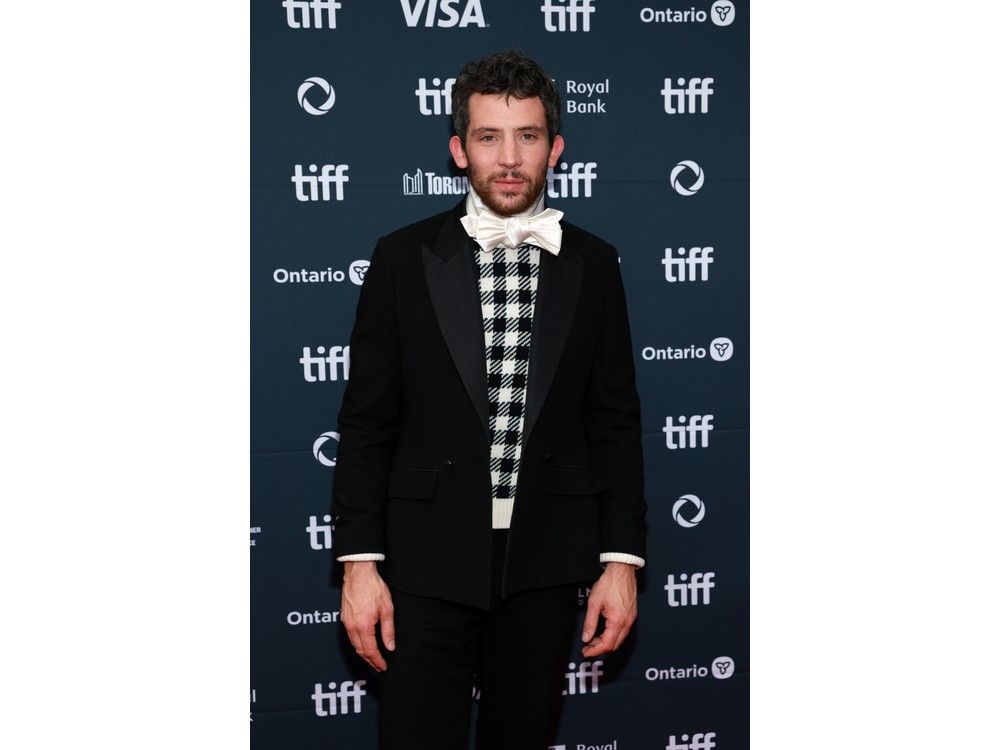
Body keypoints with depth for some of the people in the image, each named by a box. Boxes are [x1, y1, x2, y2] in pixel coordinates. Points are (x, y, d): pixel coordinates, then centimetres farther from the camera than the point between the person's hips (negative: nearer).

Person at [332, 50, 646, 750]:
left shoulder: (592, 265, 5)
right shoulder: (405, 258, 0)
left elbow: (615, 422, 6)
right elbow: (367, 421, 0)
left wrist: (623, 559, 0)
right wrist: (360, 562, -6)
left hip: (546, 564, 2)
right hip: (429, 561, -1)